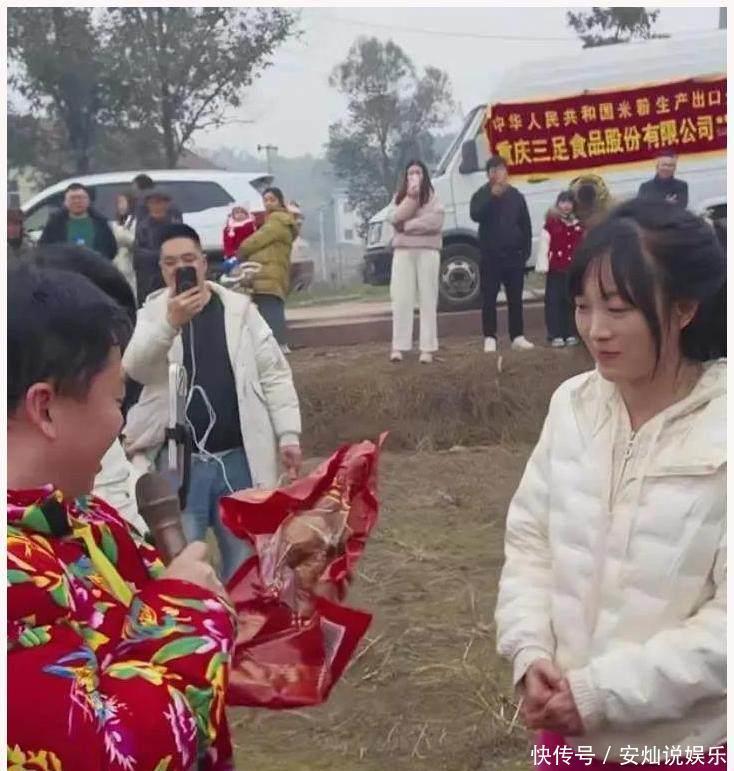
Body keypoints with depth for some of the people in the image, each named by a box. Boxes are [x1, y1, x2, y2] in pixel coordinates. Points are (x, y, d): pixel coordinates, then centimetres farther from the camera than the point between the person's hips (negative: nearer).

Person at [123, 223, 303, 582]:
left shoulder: (239, 309, 3)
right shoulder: (151, 314, 1)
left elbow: (274, 375, 5)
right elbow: (134, 368, -18)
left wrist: (288, 434, -2)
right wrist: (170, 323, -33)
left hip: (239, 460, 2)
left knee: (246, 562, 14)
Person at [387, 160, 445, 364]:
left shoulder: (432, 196, 5)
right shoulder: (400, 197, 13)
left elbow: (435, 221, -11)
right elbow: (396, 218, -6)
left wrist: (408, 226, -9)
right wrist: (411, 197, -15)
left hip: (427, 251, -2)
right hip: (403, 251, 2)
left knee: (428, 299, -2)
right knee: (401, 299, -2)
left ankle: (427, 348, -3)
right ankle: (398, 347, -1)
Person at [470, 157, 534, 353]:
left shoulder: (516, 195, 8)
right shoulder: (482, 195, 0)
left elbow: (526, 225, 10)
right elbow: (475, 215, -20)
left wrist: (526, 250, 3)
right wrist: (492, 196, -28)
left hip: (513, 254, 2)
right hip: (490, 255, -2)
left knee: (515, 298, 6)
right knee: (489, 298, -1)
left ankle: (517, 337, 13)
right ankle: (490, 338, 3)